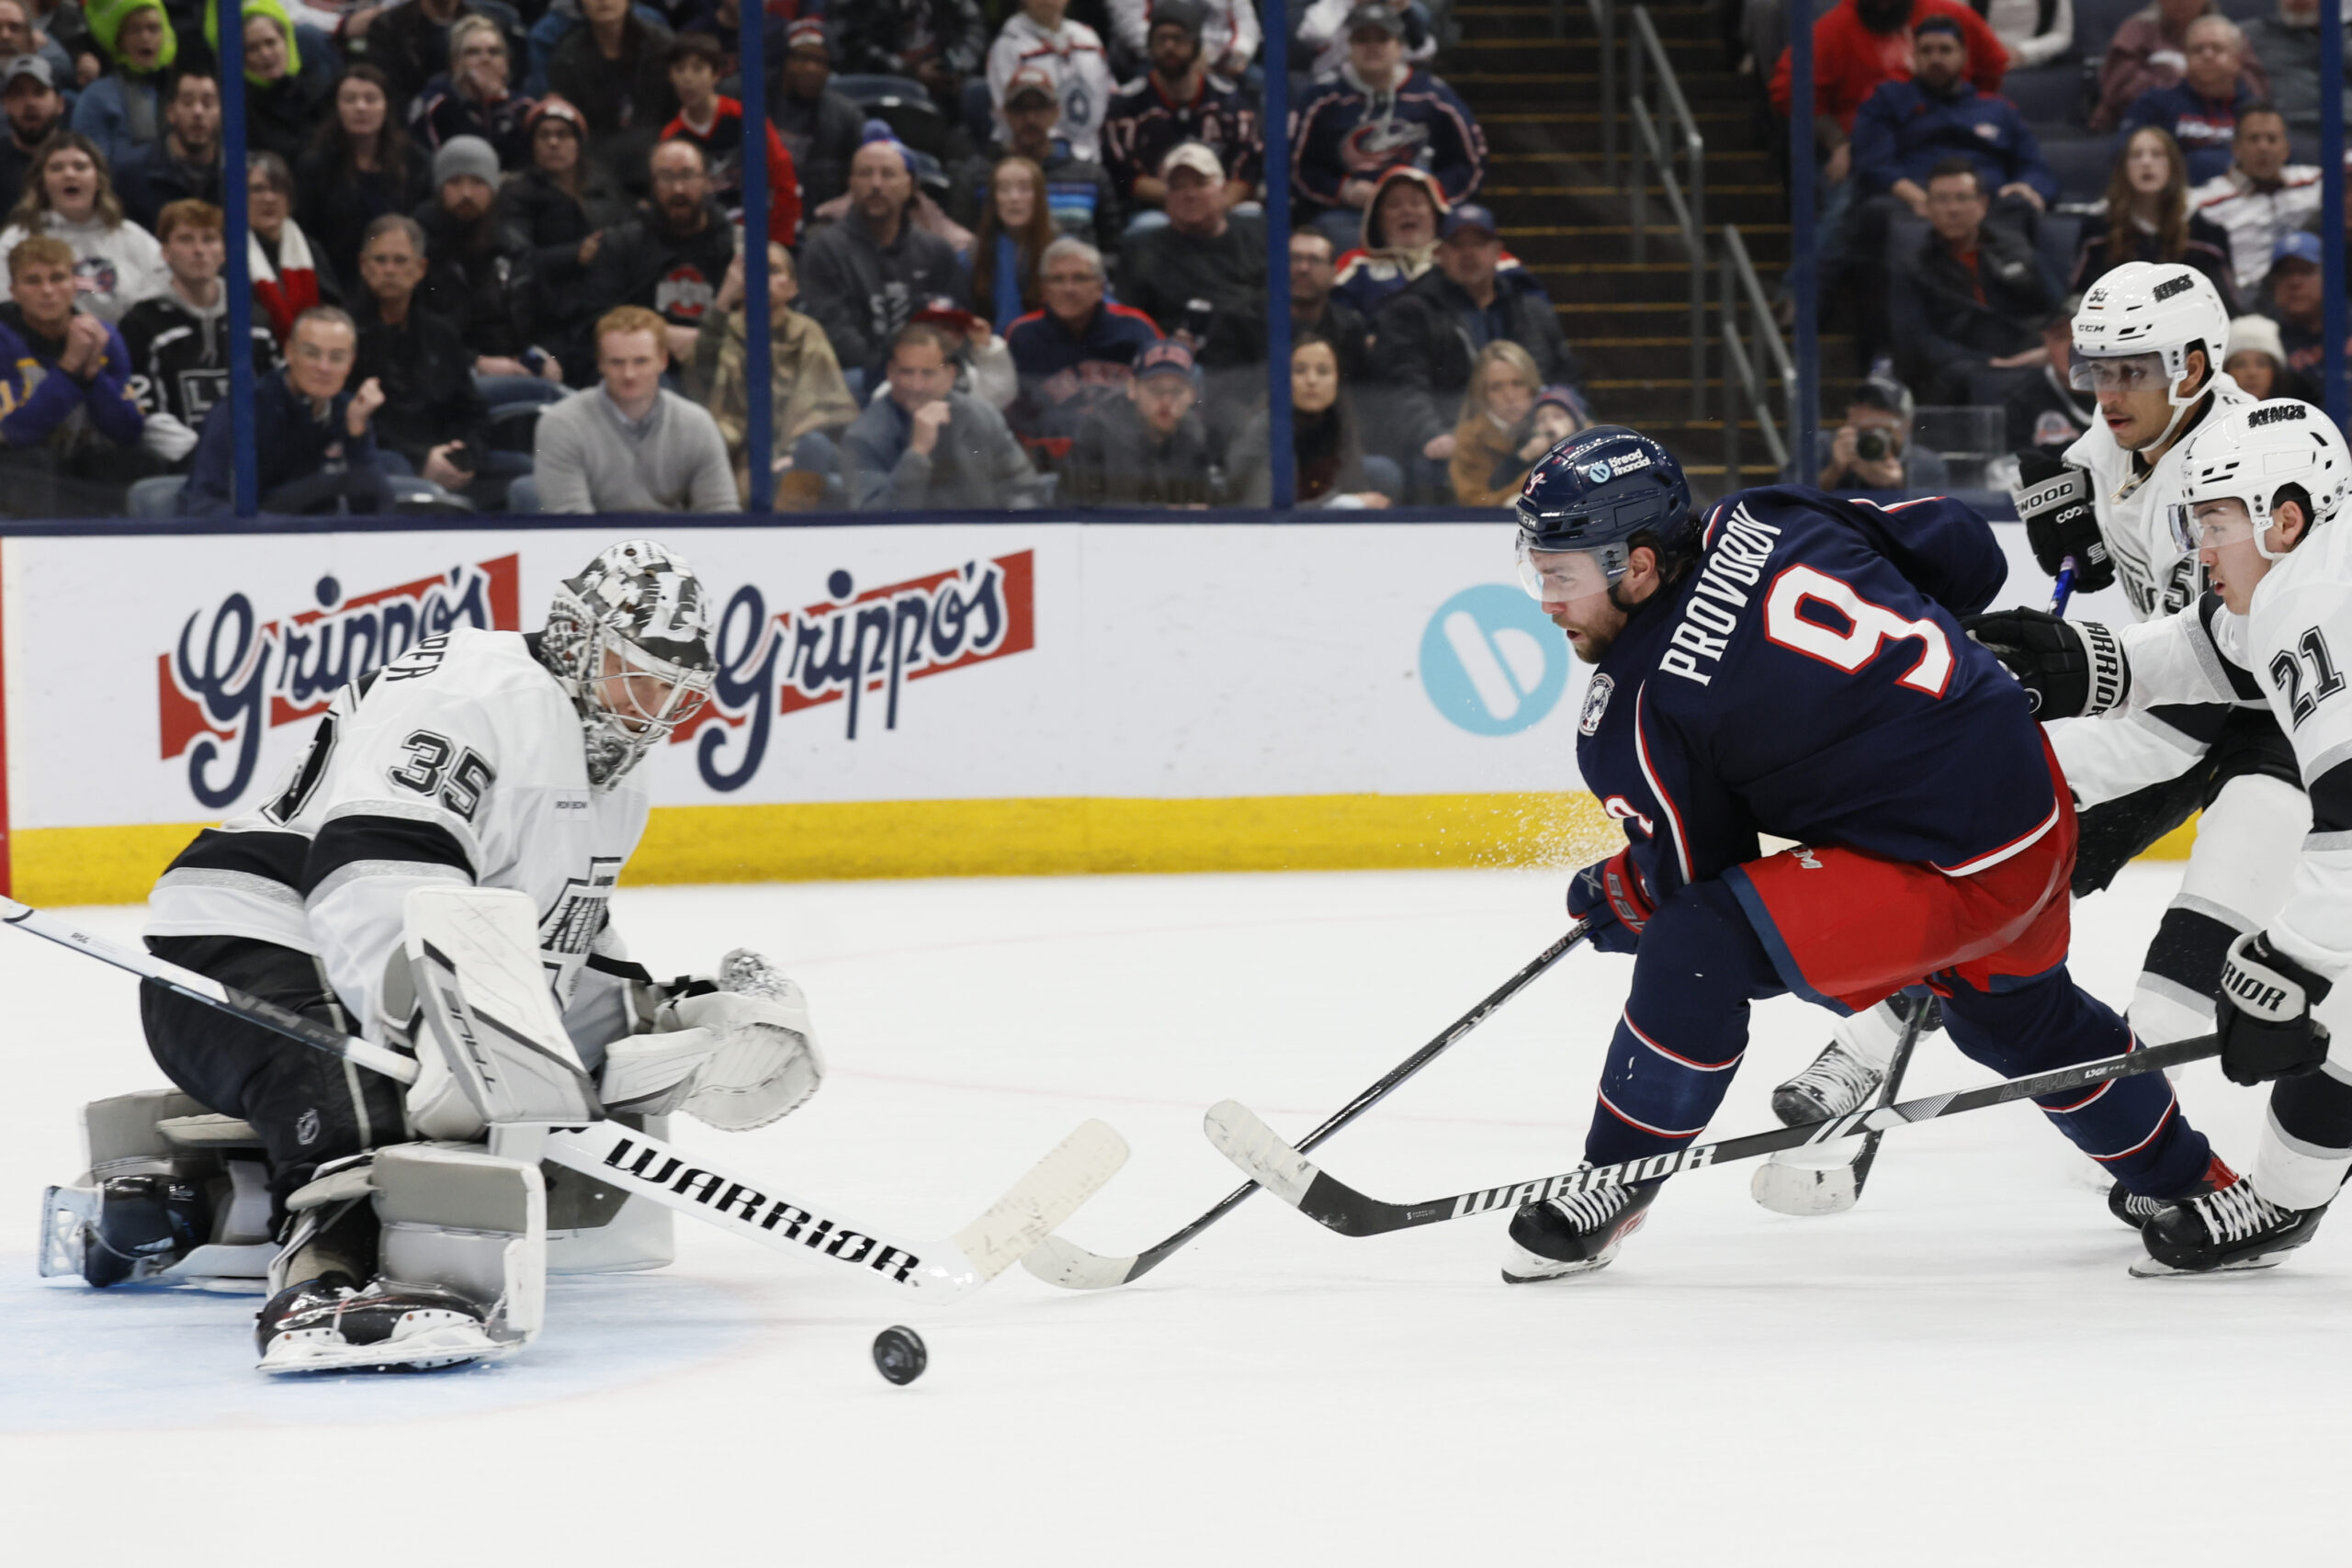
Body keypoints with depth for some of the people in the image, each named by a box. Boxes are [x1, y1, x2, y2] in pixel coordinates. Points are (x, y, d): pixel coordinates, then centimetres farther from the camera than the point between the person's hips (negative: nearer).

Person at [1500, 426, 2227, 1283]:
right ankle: (2182, 1175, 57)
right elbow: (1965, 554, 10)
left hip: (1955, 873, -9)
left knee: (1700, 948, -16)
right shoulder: (1764, 520, 0)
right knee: (2017, 1014, 36)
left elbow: (1693, 887, -7)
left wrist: (1618, 898, 14)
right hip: (2042, 801, 9)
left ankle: (1619, 1183, 0)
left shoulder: (1637, 712, -18)